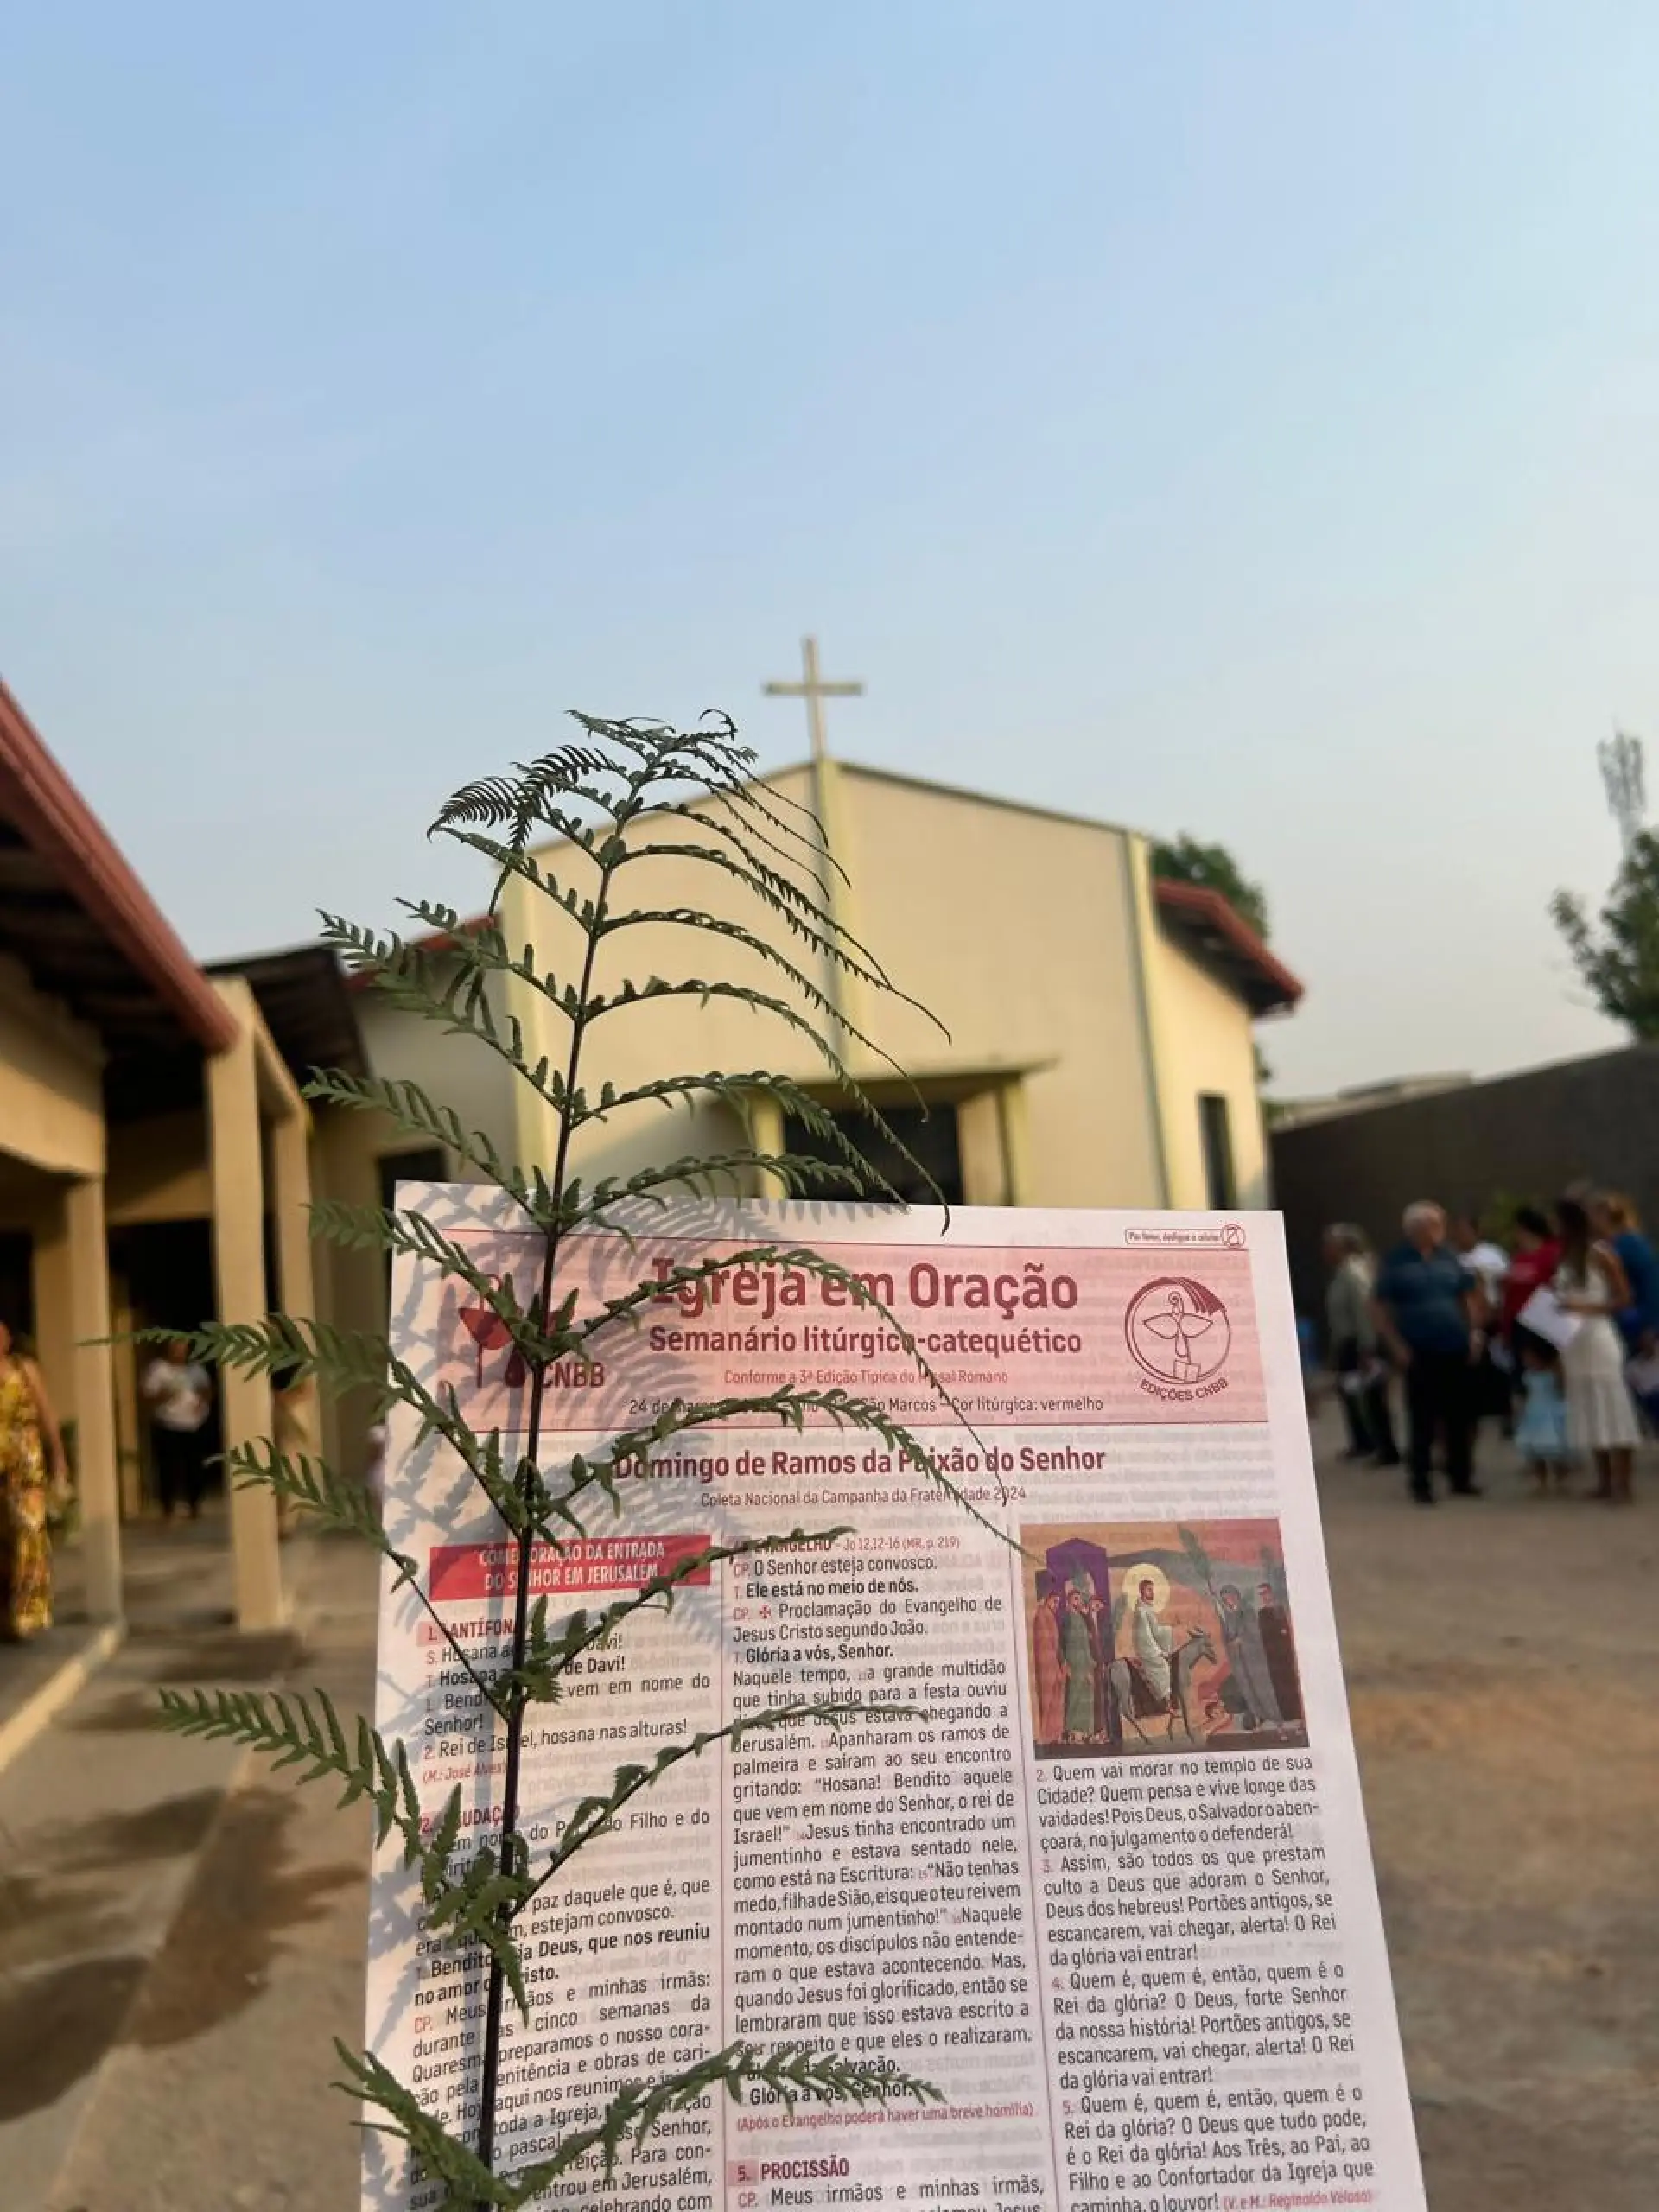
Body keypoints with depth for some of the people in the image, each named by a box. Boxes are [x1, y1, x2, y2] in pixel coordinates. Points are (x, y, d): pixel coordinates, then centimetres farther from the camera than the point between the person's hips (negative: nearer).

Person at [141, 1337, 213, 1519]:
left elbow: (208, 1391, 19)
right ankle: (167, 1509, 4)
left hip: (195, 1426, 4)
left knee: (195, 1467, 5)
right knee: (169, 1468, -7)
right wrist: (162, 1396, -25)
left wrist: (205, 1398, -3)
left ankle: (195, 1507, 19)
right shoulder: (158, 1368, -4)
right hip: (168, 1427, -4)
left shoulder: (196, 1368, 11)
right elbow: (145, 1394, -8)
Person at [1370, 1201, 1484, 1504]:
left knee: (1461, 1418, 7)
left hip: (1457, 1351, 4)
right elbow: (1378, 1308, -3)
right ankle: (1422, 1484, 8)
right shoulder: (1396, 1263, -4)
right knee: (1423, 1422, -1)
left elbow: (1468, 1297, 17)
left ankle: (1461, 1478, 20)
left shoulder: (1449, 1259, 6)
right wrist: (1397, 1346, -8)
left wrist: (1475, 1331, 5)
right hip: (1420, 1354, -4)